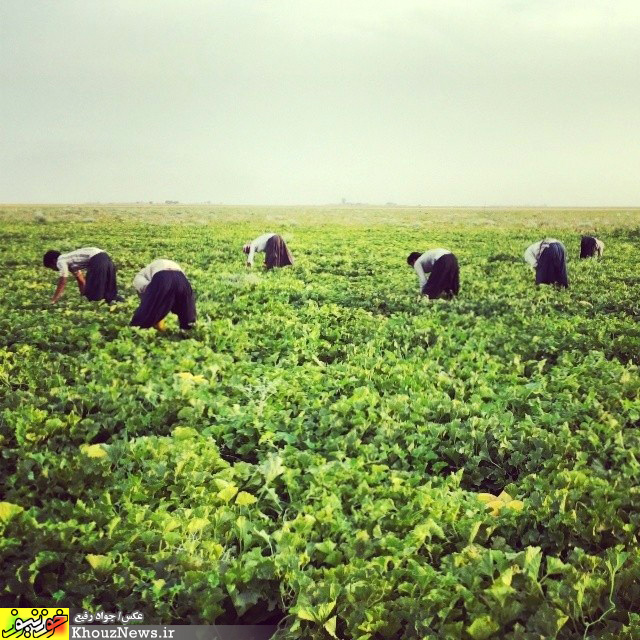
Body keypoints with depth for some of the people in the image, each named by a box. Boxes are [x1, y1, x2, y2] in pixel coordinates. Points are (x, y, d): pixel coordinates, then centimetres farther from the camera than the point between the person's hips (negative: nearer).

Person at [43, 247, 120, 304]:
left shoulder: (60, 261, 5)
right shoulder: (70, 260, 30)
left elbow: (62, 283, 2)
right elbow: (81, 280, 34)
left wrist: (53, 300, 10)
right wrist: (83, 295, 36)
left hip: (97, 259, -9)